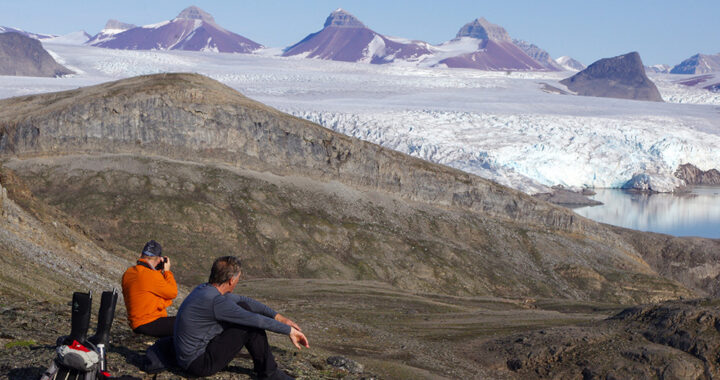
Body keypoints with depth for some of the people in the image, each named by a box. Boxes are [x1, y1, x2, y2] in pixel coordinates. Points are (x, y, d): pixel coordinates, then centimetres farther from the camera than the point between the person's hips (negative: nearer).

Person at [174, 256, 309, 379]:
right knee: (251, 325, -10)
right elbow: (256, 320, -19)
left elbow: (244, 300, 12)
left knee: (243, 307, 9)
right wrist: (289, 330, -8)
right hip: (199, 363, -9)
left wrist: (278, 316, 12)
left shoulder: (204, 289, 3)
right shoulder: (216, 302, -26)